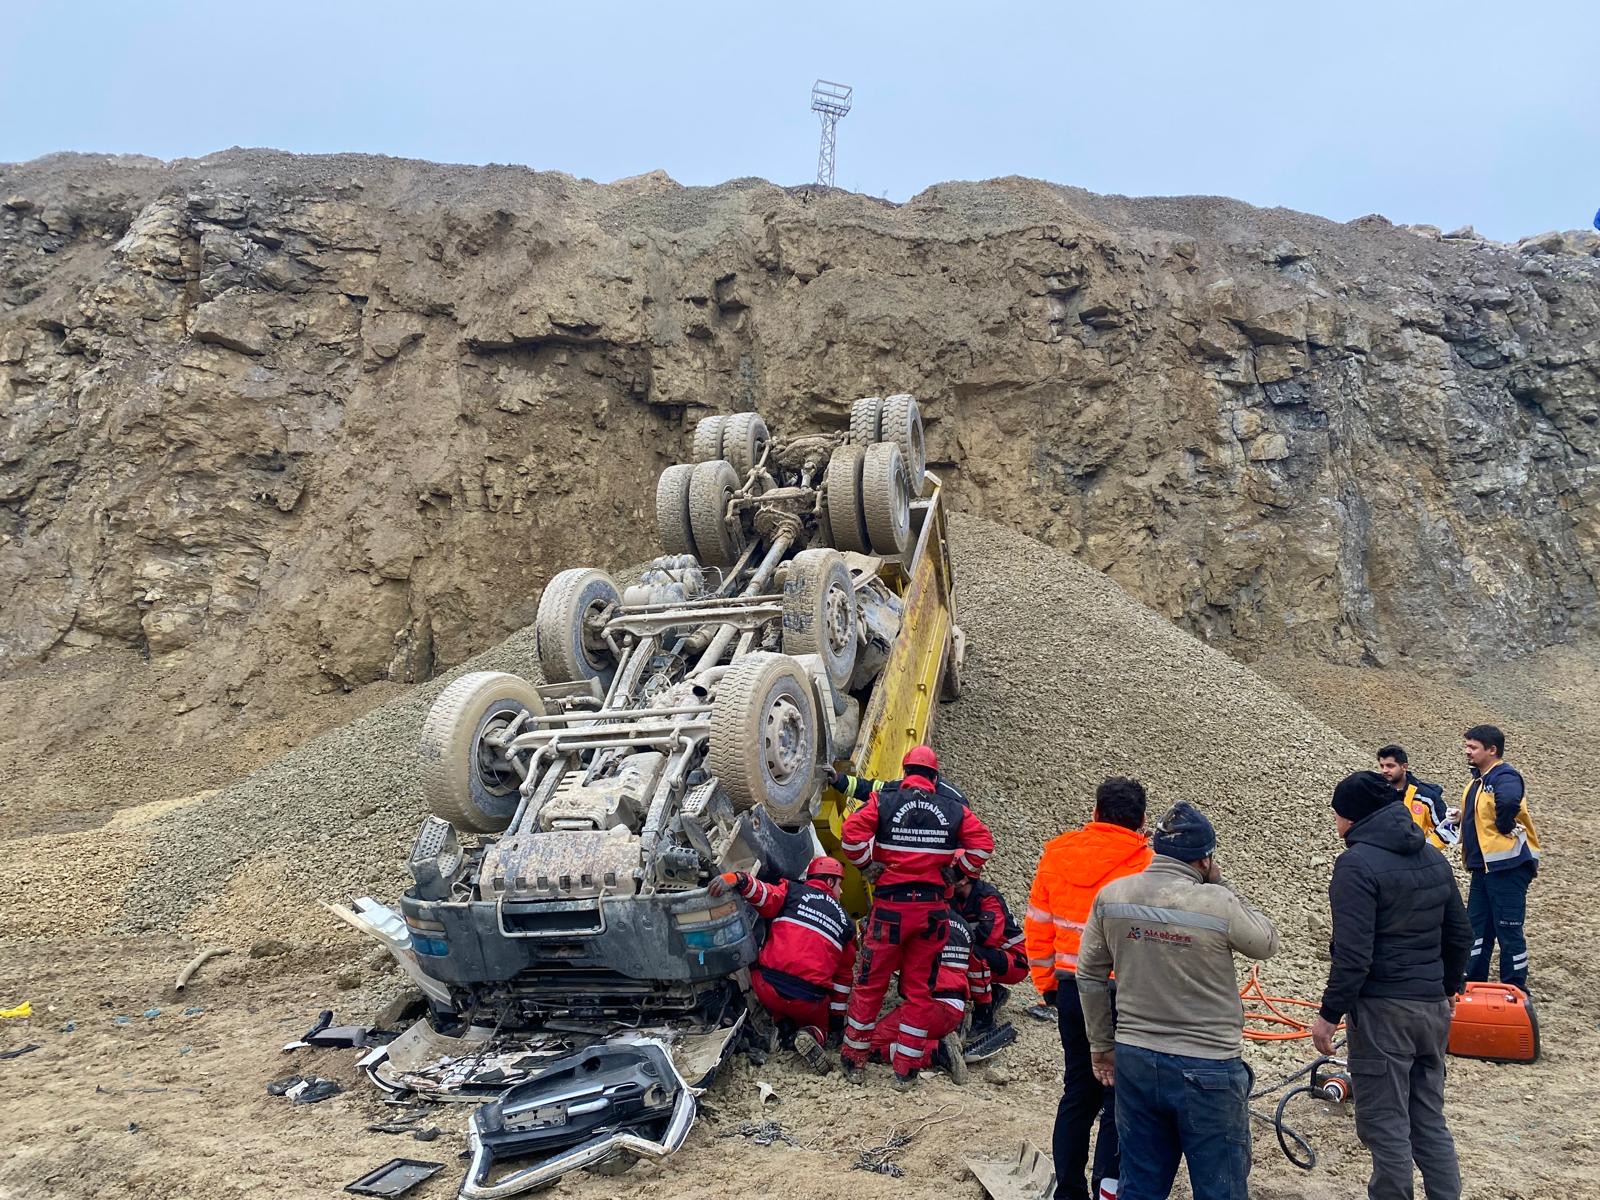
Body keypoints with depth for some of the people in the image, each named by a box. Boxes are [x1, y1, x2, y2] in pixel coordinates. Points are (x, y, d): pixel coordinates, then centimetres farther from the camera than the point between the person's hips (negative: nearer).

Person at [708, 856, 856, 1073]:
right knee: (819, 1021, 32)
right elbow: (843, 975, 19)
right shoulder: (845, 922, 16)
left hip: (768, 989, 0)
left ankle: (782, 1022, 6)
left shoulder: (793, 893, 9)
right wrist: (838, 1018, 27)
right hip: (809, 1003, 0)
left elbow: (765, 895, -15)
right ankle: (813, 1034, -5)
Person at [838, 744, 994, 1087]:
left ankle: (855, 1061, 19)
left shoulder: (883, 800, -4)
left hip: (891, 904, -2)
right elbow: (983, 843, -1)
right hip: (934, 906, 2)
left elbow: (851, 834, -15)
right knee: (919, 986, 12)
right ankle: (906, 1069, 16)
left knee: (870, 983, 11)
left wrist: (867, 864, -1)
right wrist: (959, 869, 11)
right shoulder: (954, 809, 3)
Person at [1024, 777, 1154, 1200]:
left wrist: (1047, 983, 17)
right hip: (1123, 995, -5)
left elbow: (1037, 928, 7)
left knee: (1078, 1090, 18)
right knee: (1119, 1099, 7)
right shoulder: (1146, 865, -14)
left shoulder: (1056, 855, 1)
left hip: (1070, 990, 5)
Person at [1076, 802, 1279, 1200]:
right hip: (1207, 1070, -4)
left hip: (1135, 1062, 5)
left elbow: (1090, 977, 6)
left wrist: (1102, 1046, 17)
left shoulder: (1111, 896, -3)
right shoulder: (1218, 904, -18)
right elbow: (1267, 943, 2)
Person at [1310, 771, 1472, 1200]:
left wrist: (1329, 1014, -13)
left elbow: (1353, 954, -20)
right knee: (1430, 1120, 16)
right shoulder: (1433, 857, 9)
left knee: (1385, 1125, 1)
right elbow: (1460, 935, 15)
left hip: (1383, 1010, -8)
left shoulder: (1357, 863, -15)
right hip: (1433, 1007, 8)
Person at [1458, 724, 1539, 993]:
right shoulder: (1477, 780, 13)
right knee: (1477, 929, 14)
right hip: (1483, 867, 9)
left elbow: (1509, 800, -40)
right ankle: (1473, 985, 22)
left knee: (1509, 930, -1)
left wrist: (1504, 826, -25)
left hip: (1508, 866, -9)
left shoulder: (1505, 777, -16)